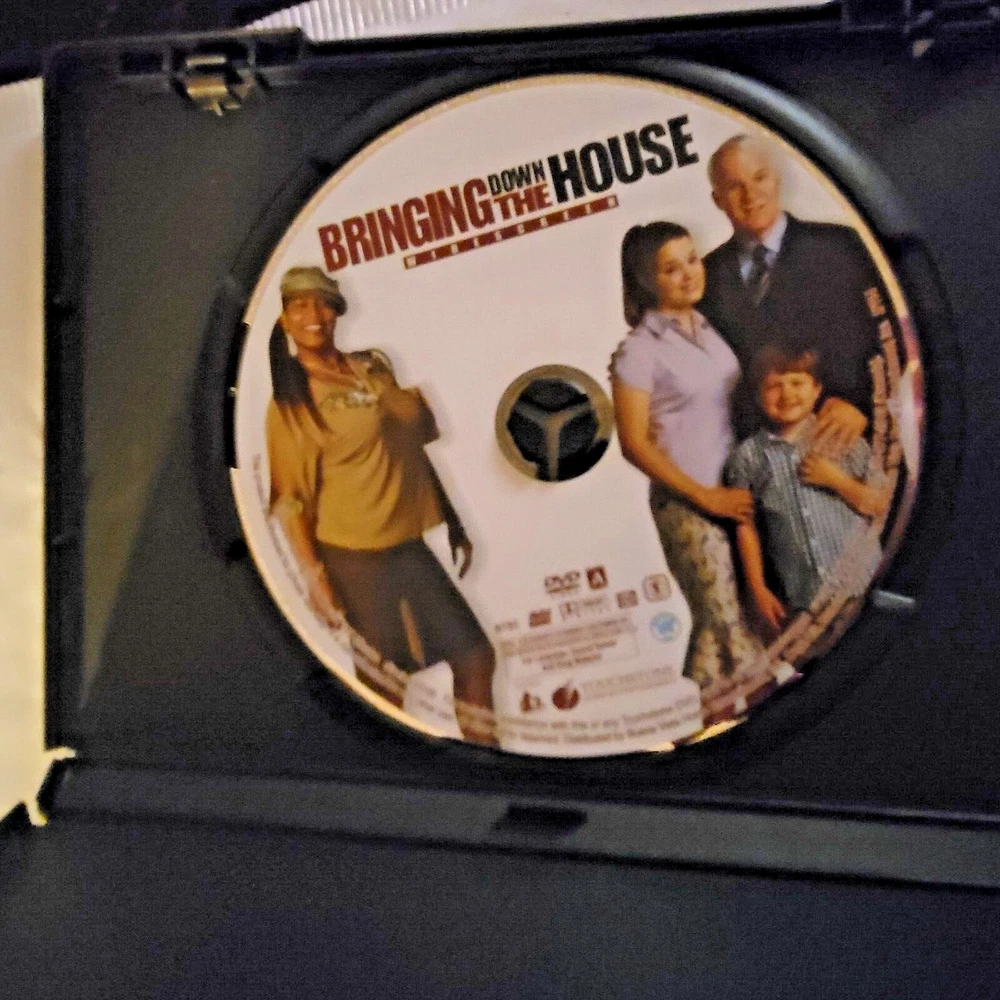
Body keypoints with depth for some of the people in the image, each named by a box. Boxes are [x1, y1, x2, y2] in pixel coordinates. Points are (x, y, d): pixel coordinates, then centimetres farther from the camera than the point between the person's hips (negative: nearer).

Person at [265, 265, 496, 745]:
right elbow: (288, 496, -10)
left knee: (475, 654, 6)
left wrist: (455, 524, 15)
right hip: (354, 555, -5)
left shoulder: (377, 367, 8)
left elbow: (419, 449, 13)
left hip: (415, 542, 5)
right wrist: (312, 573, -18)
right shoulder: (290, 399, -6)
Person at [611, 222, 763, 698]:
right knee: (725, 630, -6)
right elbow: (634, 444, -10)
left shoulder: (710, 327, 10)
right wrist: (707, 496, -13)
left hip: (738, 490, 6)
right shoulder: (639, 350, -8)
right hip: (686, 504, -6)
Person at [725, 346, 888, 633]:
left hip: (863, 585, 0)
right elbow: (746, 527, 3)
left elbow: (880, 505, 2)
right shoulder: (748, 457, -2)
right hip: (802, 598, 0)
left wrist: (837, 480, -13)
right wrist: (758, 589, 1)